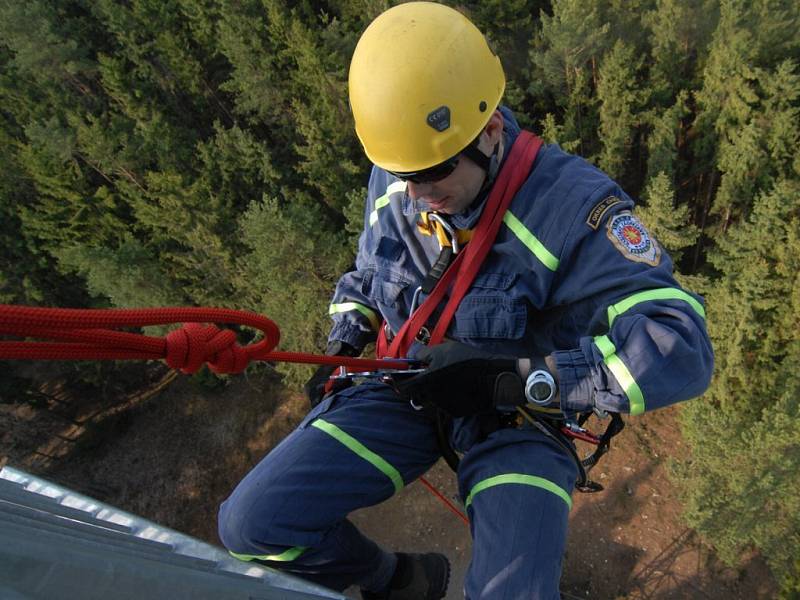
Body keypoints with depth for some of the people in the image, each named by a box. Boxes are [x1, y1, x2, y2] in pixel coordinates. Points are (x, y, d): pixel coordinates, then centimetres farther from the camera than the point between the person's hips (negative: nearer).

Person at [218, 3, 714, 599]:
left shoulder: (569, 202, -21)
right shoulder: (392, 181, -4)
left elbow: (682, 349, -27)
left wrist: (514, 376, -33)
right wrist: (343, 343, 3)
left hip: (517, 415, -3)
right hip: (406, 387, 4)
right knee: (252, 524, -9)